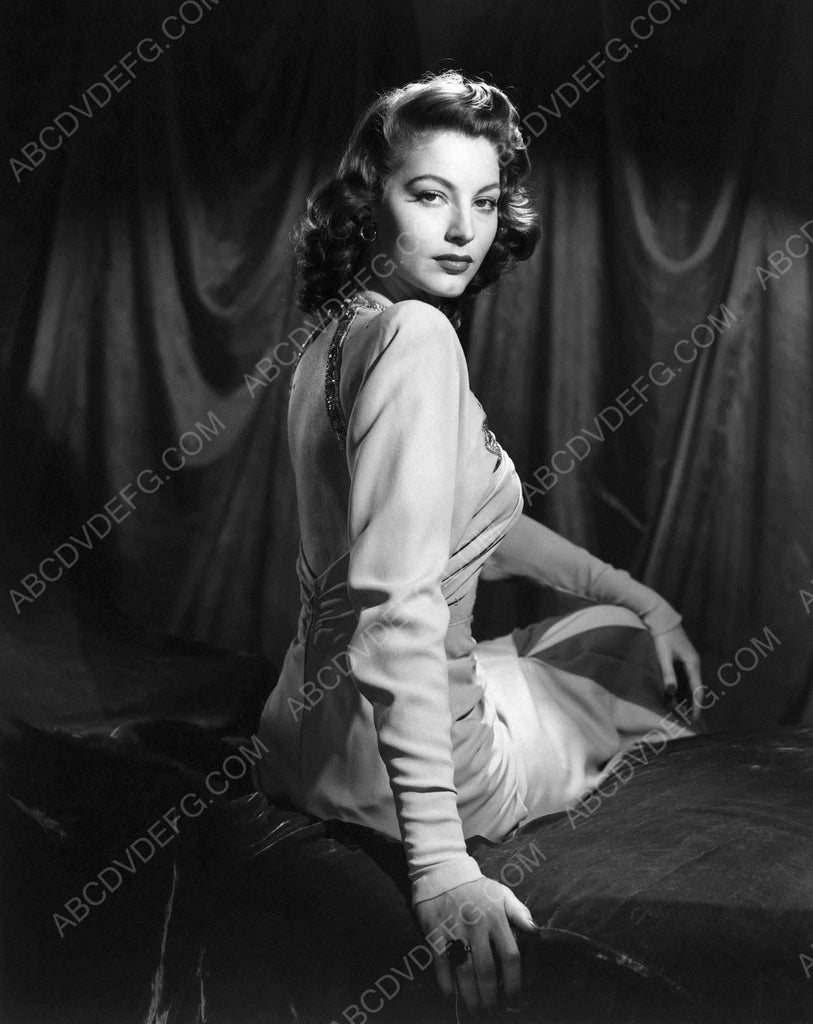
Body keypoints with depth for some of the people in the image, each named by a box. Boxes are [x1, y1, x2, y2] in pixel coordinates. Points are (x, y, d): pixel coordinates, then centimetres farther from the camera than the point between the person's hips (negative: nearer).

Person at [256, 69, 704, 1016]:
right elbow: (397, 602, -33)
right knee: (657, 677, 20)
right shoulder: (415, 336, -24)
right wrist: (438, 863, -34)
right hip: (415, 748, -9)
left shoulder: (342, 330, 7)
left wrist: (635, 594, 18)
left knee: (624, 628, 29)